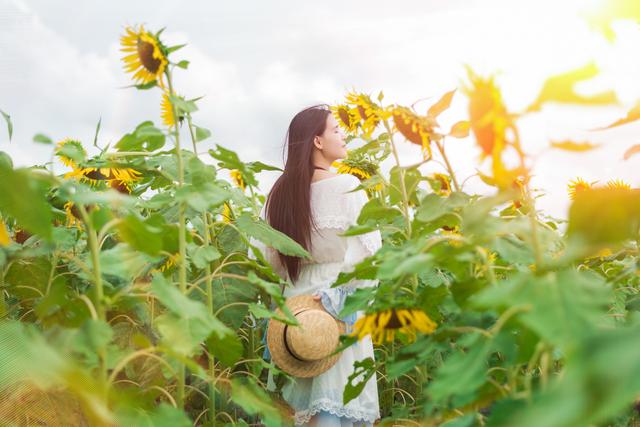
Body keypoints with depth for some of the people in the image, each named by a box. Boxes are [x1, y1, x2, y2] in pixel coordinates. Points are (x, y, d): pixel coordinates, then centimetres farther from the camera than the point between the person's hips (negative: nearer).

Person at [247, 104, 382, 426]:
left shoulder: (280, 192, 4)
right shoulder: (347, 186, -11)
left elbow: (260, 255, 4)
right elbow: (369, 252, -18)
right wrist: (336, 293, -13)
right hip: (339, 310, -5)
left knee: (302, 400, 17)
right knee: (336, 399, 3)